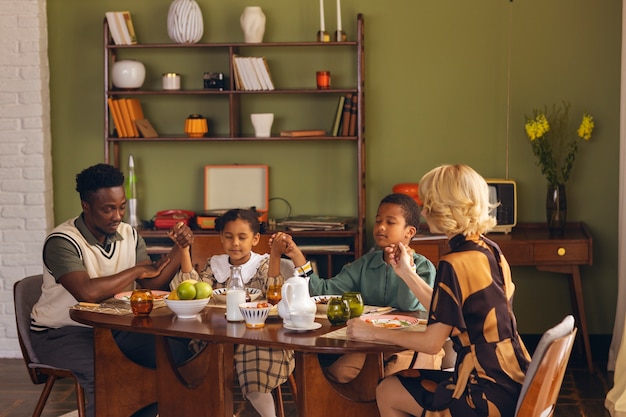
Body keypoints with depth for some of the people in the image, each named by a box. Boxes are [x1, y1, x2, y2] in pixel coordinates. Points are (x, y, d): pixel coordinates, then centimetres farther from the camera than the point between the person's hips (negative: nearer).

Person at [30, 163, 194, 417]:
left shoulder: (129, 236, 4)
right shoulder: (63, 241, -19)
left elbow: (152, 284, -2)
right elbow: (87, 292, -34)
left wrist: (179, 248, -17)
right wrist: (137, 270, -19)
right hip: (61, 332, -6)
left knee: (177, 352, -12)